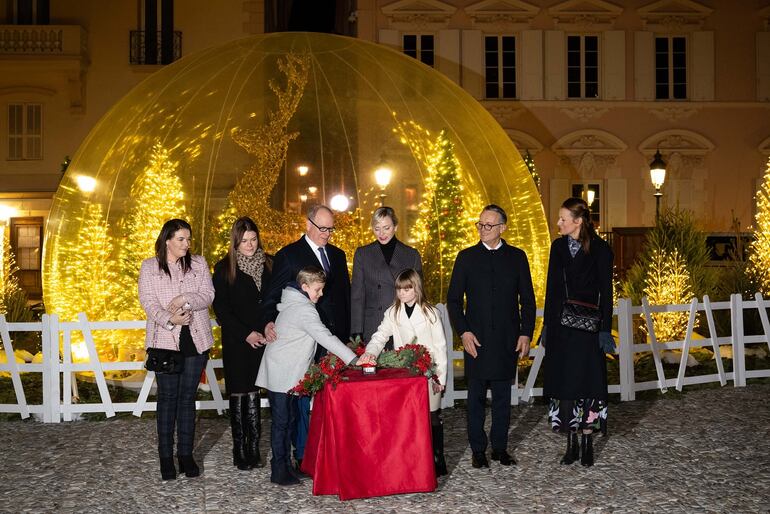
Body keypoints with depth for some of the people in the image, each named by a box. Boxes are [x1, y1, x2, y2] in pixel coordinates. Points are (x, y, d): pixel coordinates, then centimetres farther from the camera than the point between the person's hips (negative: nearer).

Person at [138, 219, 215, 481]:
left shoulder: (198, 263, 10)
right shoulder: (149, 267, 5)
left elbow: (208, 295, 1)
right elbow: (148, 301, -5)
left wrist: (186, 299, -17)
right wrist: (169, 320, -21)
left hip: (195, 341, 2)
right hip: (165, 341, -2)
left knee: (188, 397, 6)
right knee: (167, 397, 0)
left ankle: (186, 454, 13)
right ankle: (166, 455, 9)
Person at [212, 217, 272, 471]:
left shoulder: (268, 264, 8)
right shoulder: (224, 268, -1)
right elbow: (220, 308, -3)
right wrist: (246, 334, -9)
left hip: (262, 339, 2)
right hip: (236, 342, -2)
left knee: (253, 394, 3)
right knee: (239, 395, 1)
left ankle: (253, 450, 7)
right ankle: (240, 452, 7)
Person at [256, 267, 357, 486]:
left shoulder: (292, 303, 14)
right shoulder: (304, 310, -18)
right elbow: (325, 337, -23)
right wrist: (352, 359, -24)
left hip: (289, 373, 10)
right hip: (282, 374, -10)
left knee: (289, 419, 14)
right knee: (281, 421, -4)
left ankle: (286, 465, 21)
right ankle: (279, 471, 1)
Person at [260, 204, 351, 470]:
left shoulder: (338, 255, 15)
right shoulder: (288, 255, -1)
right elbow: (272, 295, -4)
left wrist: (347, 333, 13)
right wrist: (269, 322, -23)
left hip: (336, 338, 5)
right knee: (304, 397, 1)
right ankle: (302, 455, 10)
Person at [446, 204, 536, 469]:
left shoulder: (517, 257, 6)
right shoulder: (466, 257, 3)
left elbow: (527, 299, 8)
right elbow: (453, 299, 3)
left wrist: (526, 333, 0)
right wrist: (464, 332, -8)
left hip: (508, 339, 1)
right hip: (476, 338, -1)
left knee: (502, 396, 9)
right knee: (476, 396, 5)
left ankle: (500, 447, 20)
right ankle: (478, 450, 14)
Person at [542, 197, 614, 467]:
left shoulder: (599, 248, -5)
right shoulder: (558, 246, 7)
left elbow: (606, 291, -4)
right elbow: (551, 288, 11)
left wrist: (605, 328, -9)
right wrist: (547, 325, 9)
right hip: (560, 325, 4)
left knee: (587, 382, 0)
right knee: (563, 382, 6)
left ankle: (587, 442, 12)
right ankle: (572, 442, 16)